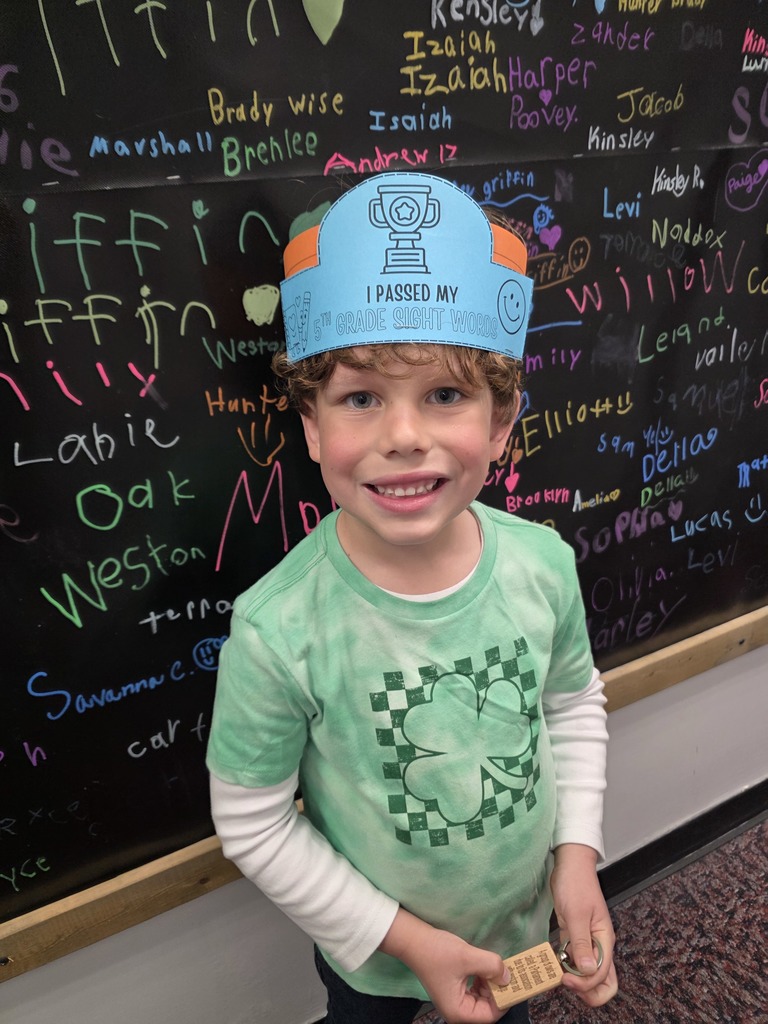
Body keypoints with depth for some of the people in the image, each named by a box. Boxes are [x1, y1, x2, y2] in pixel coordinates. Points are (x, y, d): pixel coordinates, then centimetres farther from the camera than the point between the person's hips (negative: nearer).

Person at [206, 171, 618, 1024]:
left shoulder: (544, 564, -22)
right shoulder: (278, 632, -33)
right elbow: (251, 826, -19)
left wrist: (577, 854, -8)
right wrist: (404, 938, -15)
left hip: (523, 925, 3)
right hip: (372, 953, -2)